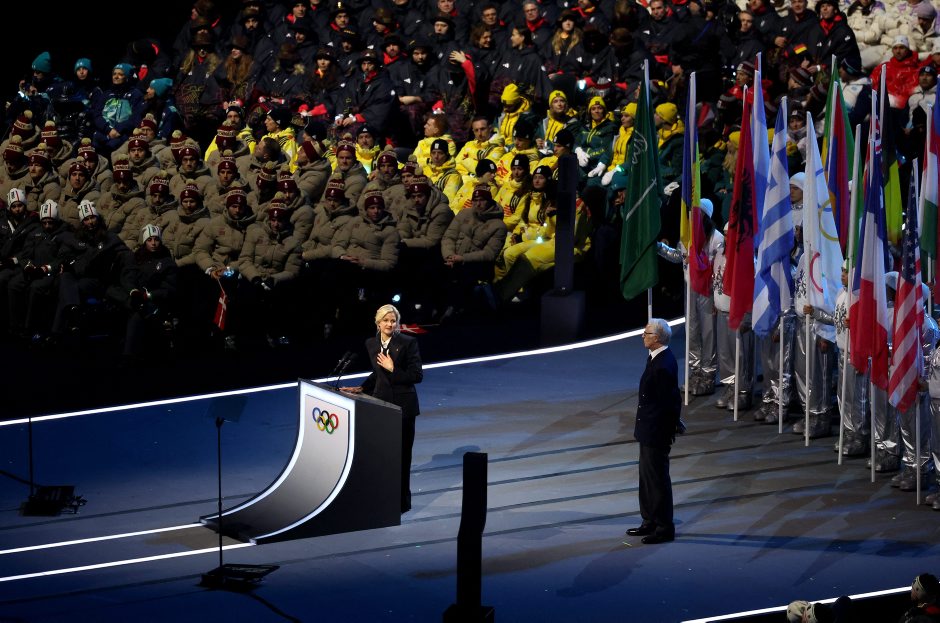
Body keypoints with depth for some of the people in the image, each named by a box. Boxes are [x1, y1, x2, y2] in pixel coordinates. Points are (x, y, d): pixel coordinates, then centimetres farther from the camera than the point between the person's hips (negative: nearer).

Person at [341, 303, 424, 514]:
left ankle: (402, 501, 13)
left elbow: (417, 375, -12)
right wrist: (362, 388, 9)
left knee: (401, 455, 3)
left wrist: (393, 369, -17)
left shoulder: (408, 343, -10)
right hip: (381, 402, 4)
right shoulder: (371, 344, 6)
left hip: (403, 405, -4)